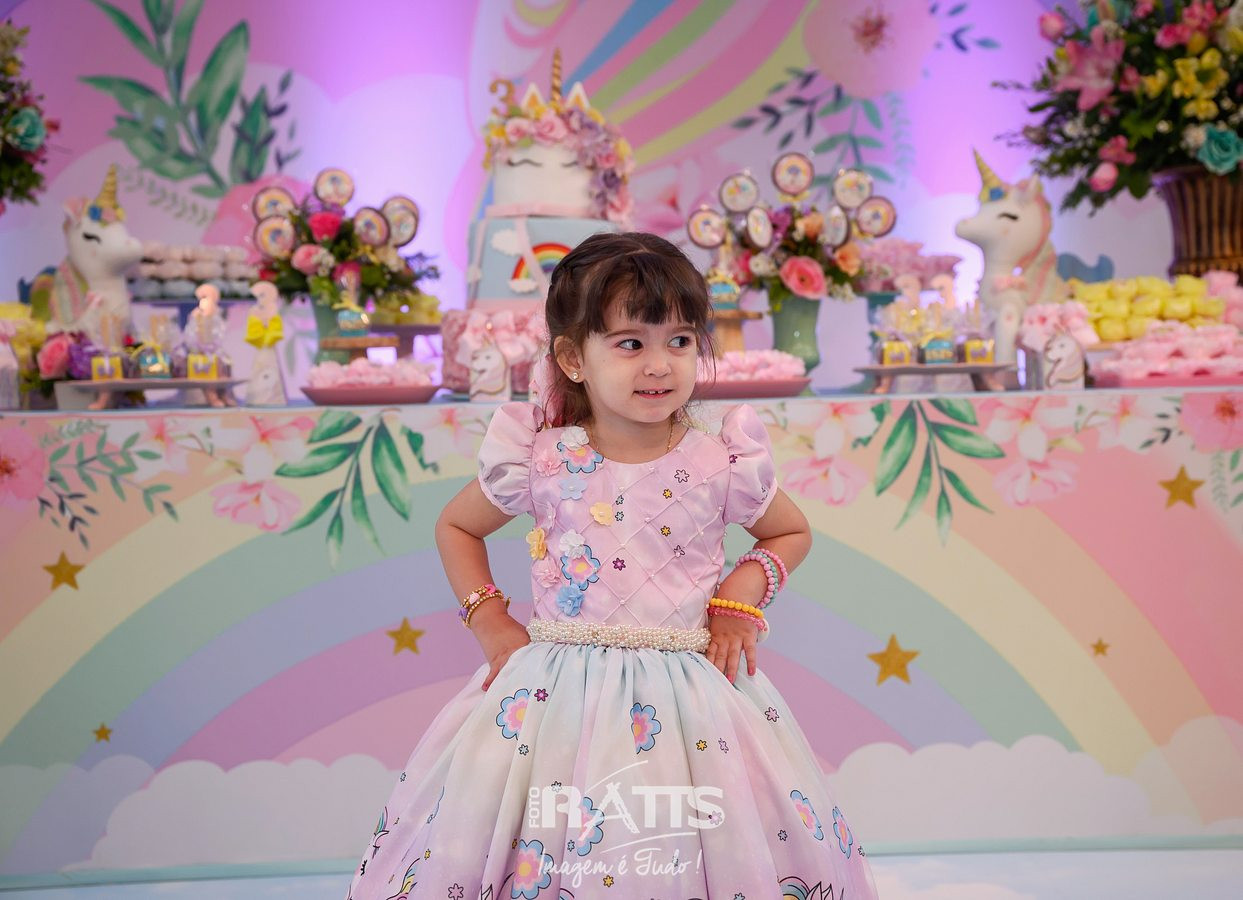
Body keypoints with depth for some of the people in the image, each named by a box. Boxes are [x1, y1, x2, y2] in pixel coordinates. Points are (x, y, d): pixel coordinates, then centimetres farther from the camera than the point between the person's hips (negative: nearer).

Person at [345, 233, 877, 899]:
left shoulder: (722, 463, -3)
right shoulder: (540, 461, -3)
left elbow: (792, 532, 16)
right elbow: (456, 526, 14)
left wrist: (742, 594, 0)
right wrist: (490, 622, 5)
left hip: (689, 689, 0)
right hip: (559, 688, 0)